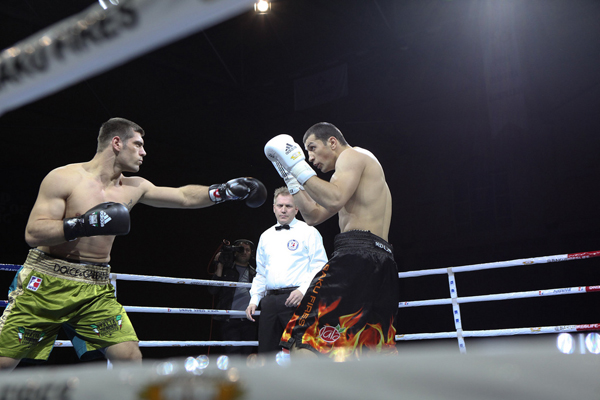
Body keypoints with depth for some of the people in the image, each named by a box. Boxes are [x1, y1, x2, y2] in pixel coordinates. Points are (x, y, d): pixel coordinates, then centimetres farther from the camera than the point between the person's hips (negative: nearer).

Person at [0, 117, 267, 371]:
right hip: (47, 284, -4)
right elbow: (32, 234, -15)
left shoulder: (133, 188, 7)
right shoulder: (64, 178, -9)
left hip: (96, 289, 5)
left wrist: (226, 190, 4)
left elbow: (184, 197, 12)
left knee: (130, 357, -5)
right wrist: (83, 224, -26)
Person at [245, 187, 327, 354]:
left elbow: (320, 267, -3)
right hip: (270, 301, 5)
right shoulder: (266, 236, 21)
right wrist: (254, 300, 14)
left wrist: (303, 290, -16)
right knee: (266, 352, 3)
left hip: (297, 299, -5)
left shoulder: (309, 232, 4)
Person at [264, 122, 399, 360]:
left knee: (304, 343, -17)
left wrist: (299, 167, -9)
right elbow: (314, 216, 31)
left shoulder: (352, 155, 3)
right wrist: (290, 178, 27)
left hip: (358, 253, -11)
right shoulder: (350, 176, 33)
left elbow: (335, 199, -17)